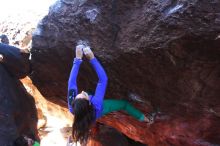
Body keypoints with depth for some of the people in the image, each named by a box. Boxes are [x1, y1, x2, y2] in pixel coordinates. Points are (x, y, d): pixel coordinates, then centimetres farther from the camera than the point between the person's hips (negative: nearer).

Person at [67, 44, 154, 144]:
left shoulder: (72, 106, -44)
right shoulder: (96, 105, -50)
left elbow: (71, 81, -37)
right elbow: (103, 79, -45)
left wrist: (78, 59, -36)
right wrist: (92, 58, -44)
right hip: (99, 110, -2)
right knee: (124, 104, 10)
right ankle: (143, 118, 28)